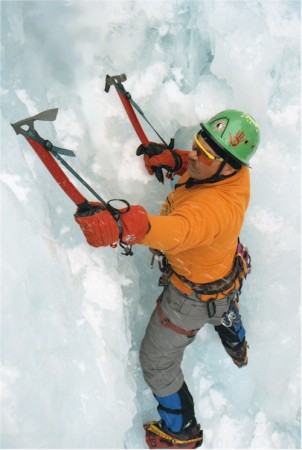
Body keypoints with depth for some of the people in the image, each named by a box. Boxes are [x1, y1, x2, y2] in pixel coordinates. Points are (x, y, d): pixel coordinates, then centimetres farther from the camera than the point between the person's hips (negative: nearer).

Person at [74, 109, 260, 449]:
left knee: (156, 363, 14)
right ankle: (238, 349, 80)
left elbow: (177, 230, -66)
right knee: (224, 310, 43)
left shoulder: (213, 207, -46)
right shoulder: (235, 173, -20)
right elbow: (194, 165, 2)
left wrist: (122, 226, -84)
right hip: (225, 271, 9)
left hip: (192, 298, -9)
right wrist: (172, 159, -18)